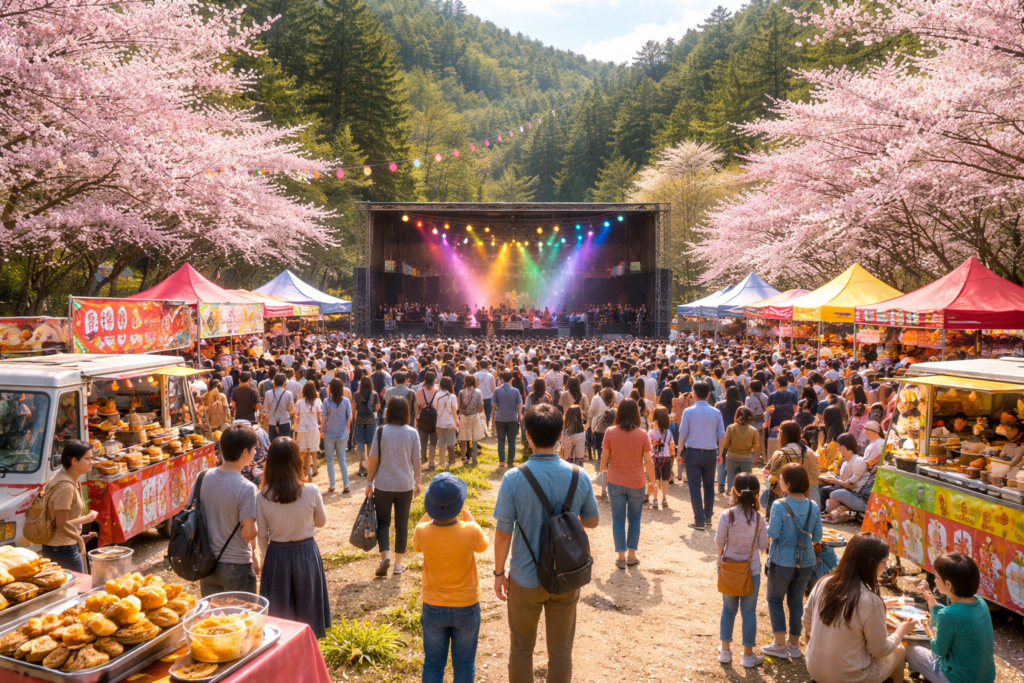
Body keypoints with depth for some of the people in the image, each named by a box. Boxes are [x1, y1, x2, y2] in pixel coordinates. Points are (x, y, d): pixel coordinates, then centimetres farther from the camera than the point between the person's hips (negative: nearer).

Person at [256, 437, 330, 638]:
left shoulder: (262, 497, -14)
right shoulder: (311, 492, -18)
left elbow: (262, 535, -2)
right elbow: (321, 522, -1)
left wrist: (266, 558, 14)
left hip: (277, 555, 1)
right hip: (306, 553, 0)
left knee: (279, 612, 19)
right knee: (307, 607, 19)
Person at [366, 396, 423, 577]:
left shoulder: (381, 431, -9)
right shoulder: (412, 433, -6)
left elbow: (373, 460, -7)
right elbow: (416, 460, -2)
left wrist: (369, 482, 4)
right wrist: (418, 482, 12)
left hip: (383, 485, -1)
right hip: (405, 486, 1)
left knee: (383, 521, 14)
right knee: (401, 524, 12)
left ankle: (385, 554, -5)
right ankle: (398, 563, 19)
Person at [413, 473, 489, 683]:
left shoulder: (423, 532, -22)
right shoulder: (470, 531, -26)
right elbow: (482, 545, -1)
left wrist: (430, 513, 5)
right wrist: (467, 515, 5)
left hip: (433, 608, 1)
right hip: (466, 608, -1)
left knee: (433, 664, 19)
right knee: (464, 664, 17)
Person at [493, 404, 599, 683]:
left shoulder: (514, 478, -18)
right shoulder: (578, 477, -10)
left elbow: (503, 533, -13)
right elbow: (591, 521, 4)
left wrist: (499, 572, 0)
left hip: (526, 579, -2)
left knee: (521, 649, 19)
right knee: (561, 650, 18)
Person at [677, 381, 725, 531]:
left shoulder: (688, 411, -9)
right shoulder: (716, 412, -2)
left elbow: (683, 434, -7)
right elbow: (721, 435, 2)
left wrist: (680, 453, 2)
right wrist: (720, 454, 13)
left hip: (693, 452, -3)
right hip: (710, 453, 3)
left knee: (695, 487, 3)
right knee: (709, 485, 19)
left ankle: (699, 521, 4)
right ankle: (708, 516, 28)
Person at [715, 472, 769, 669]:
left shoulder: (726, 515, -17)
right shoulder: (759, 517, -14)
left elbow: (719, 541, -11)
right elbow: (763, 545, -7)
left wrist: (720, 557, 9)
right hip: (752, 571, 0)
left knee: (728, 610, 17)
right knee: (749, 612, 12)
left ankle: (725, 650, 26)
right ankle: (748, 655, 22)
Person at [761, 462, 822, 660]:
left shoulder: (779, 506, -20)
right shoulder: (813, 507, -5)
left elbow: (772, 533, -20)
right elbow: (817, 537, 1)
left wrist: (766, 526, 1)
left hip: (782, 562, -4)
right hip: (806, 562, 5)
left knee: (775, 600, 14)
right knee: (796, 602, 19)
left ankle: (780, 645, 14)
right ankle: (794, 645, 27)